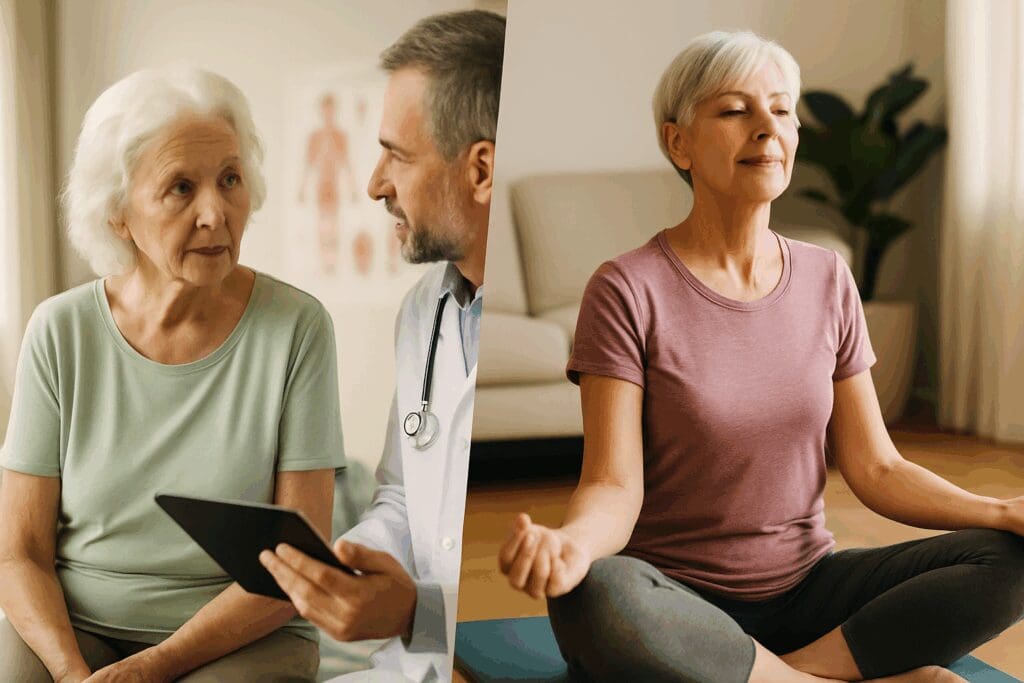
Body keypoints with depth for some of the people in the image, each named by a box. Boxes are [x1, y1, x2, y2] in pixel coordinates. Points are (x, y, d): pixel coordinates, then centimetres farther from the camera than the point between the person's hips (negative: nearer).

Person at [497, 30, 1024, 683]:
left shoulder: (828, 281, 5)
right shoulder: (628, 290, -9)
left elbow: (876, 468, 4)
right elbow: (614, 486, -15)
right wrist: (569, 543, -38)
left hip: (806, 588, 4)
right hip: (676, 603, -3)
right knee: (597, 596, -38)